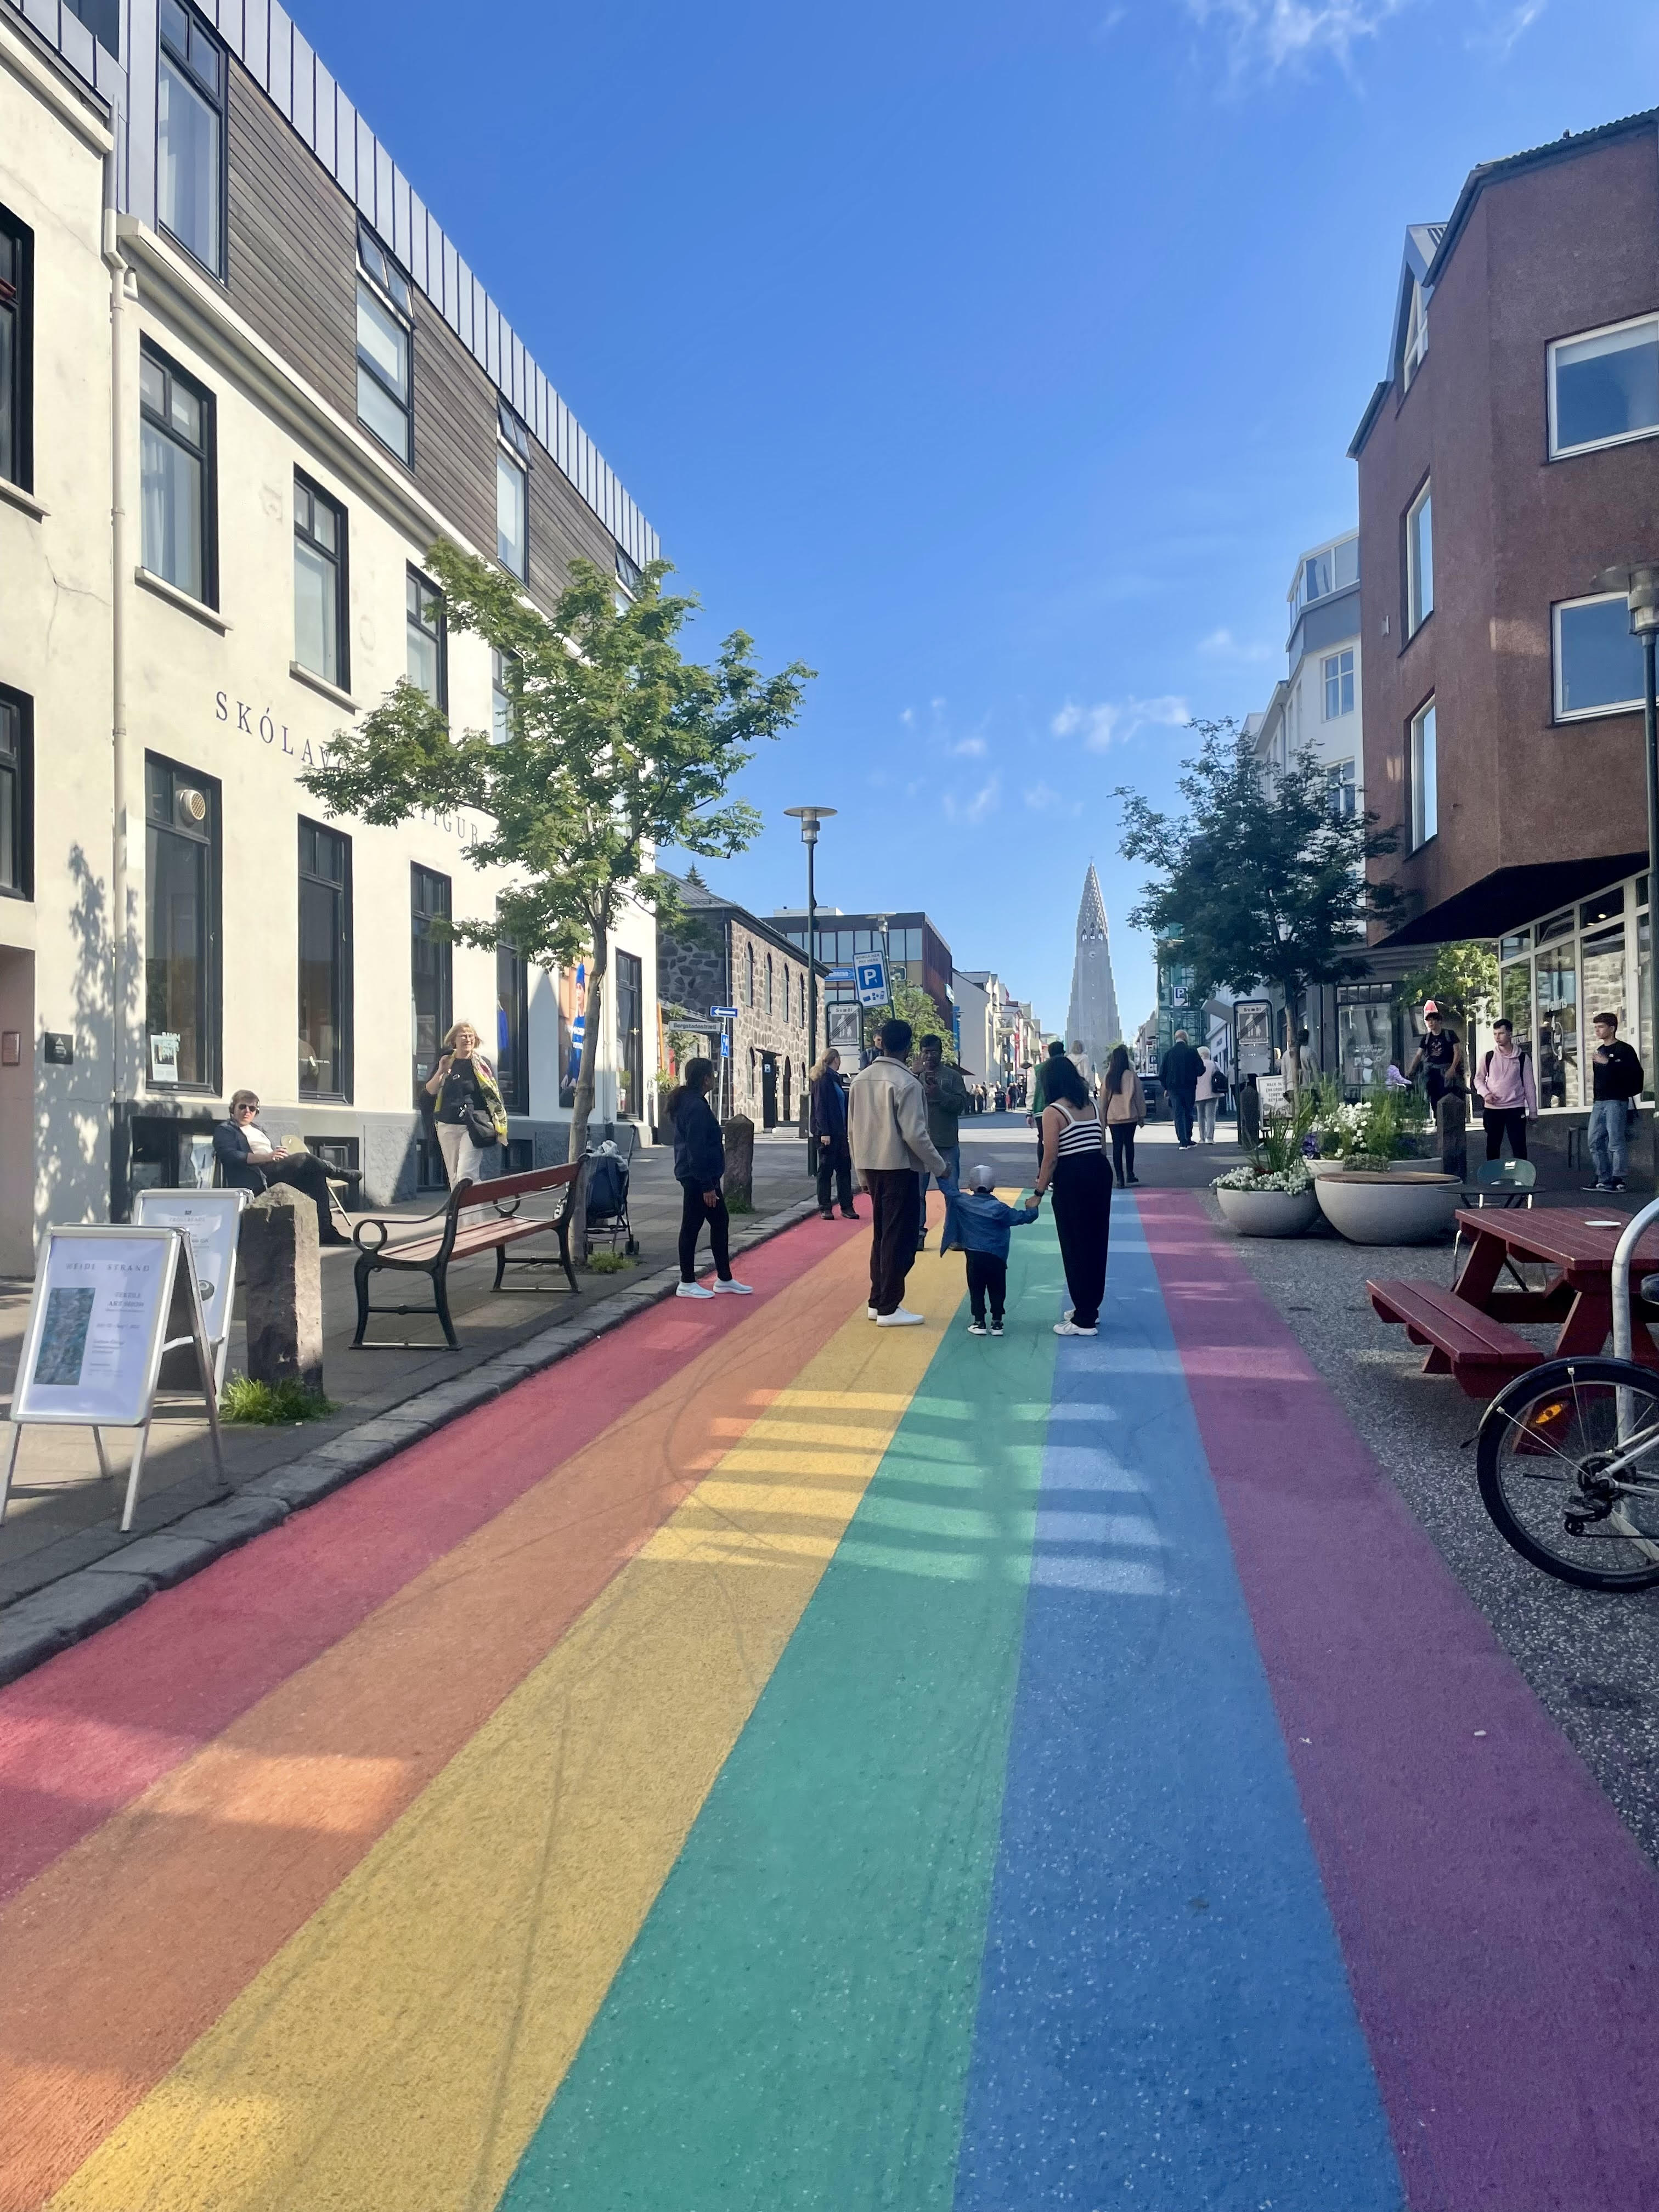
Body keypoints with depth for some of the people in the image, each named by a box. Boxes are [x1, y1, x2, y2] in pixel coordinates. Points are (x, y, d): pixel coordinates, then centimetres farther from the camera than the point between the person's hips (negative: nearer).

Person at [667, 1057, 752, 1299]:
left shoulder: (686, 1101, 13)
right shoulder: (697, 1106, -19)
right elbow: (697, 1149, -23)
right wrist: (707, 1186, -20)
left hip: (695, 1176, 11)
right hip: (699, 1178, -11)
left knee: (720, 1221, 14)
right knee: (692, 1227, -1)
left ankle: (724, 1279, 21)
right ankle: (687, 1284, 9)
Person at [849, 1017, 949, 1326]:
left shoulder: (861, 1079, 7)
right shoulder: (906, 1083, -16)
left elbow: (853, 1130, 11)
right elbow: (915, 1134, -19)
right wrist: (939, 1166, -7)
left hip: (871, 1166, 8)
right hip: (899, 1168, -7)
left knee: (881, 1235, 17)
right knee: (899, 1239, 0)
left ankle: (877, 1302, 22)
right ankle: (889, 1309, 2)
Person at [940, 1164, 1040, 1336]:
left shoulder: (962, 1201, 0)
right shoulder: (998, 1208, -5)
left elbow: (950, 1189, 12)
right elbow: (1021, 1217, -7)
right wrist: (1031, 1209, 11)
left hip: (973, 1256, 1)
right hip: (996, 1258, -1)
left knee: (976, 1290, 9)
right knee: (997, 1291, 10)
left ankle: (979, 1322, 7)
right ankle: (997, 1323, 9)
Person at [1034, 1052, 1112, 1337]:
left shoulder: (1053, 1112, -10)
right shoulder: (1093, 1106, 10)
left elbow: (1051, 1157, -12)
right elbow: (1102, 1146, 13)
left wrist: (1039, 1192, -5)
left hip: (1072, 1178, -7)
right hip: (1100, 1171, 7)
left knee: (1076, 1245, 1)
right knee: (1096, 1241, 16)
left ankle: (1084, 1320, 5)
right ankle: (1090, 1307, 30)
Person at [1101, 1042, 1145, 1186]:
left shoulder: (1108, 1077, -1)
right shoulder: (1131, 1075, -7)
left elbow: (1103, 1097, 5)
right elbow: (1139, 1096, -3)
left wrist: (1103, 1117, 14)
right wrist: (1141, 1115, 6)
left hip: (1112, 1117, 1)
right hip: (1130, 1115, -1)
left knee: (1117, 1146, 4)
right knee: (1129, 1144, 13)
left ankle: (1120, 1177, 1)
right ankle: (1130, 1174, 14)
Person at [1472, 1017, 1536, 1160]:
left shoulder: (1523, 1058, 1)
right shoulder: (1487, 1057, 3)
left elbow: (1529, 1085, 3)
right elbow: (1478, 1079, 11)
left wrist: (1533, 1111, 3)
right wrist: (1485, 1094, -10)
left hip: (1516, 1108, -1)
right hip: (1492, 1108, 1)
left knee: (1519, 1146, -2)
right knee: (1493, 1145, 7)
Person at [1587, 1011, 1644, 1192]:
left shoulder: (1624, 1050, -5)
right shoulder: (1599, 1051, 19)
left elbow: (1636, 1073, -16)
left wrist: (1608, 1063, -22)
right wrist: (1595, 1096, 17)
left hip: (1617, 1101, -8)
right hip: (1599, 1102, 8)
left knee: (1615, 1143, -9)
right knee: (1595, 1142, 6)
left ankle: (1618, 1180, -6)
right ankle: (1603, 1179, 12)